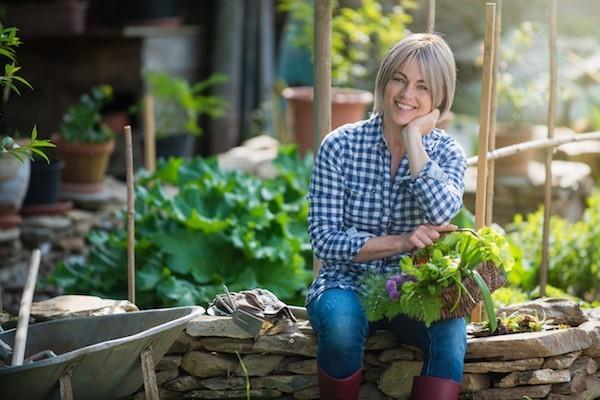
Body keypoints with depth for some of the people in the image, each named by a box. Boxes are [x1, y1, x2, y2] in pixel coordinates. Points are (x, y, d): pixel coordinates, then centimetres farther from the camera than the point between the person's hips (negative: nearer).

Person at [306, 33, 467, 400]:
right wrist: (401, 242, -21)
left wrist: (413, 138, -19)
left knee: (451, 329, -31)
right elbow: (324, 240, -10)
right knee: (341, 321, -35)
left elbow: (442, 214, -22)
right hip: (348, 285, -1)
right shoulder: (340, 146, -5)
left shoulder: (447, 152, 0)